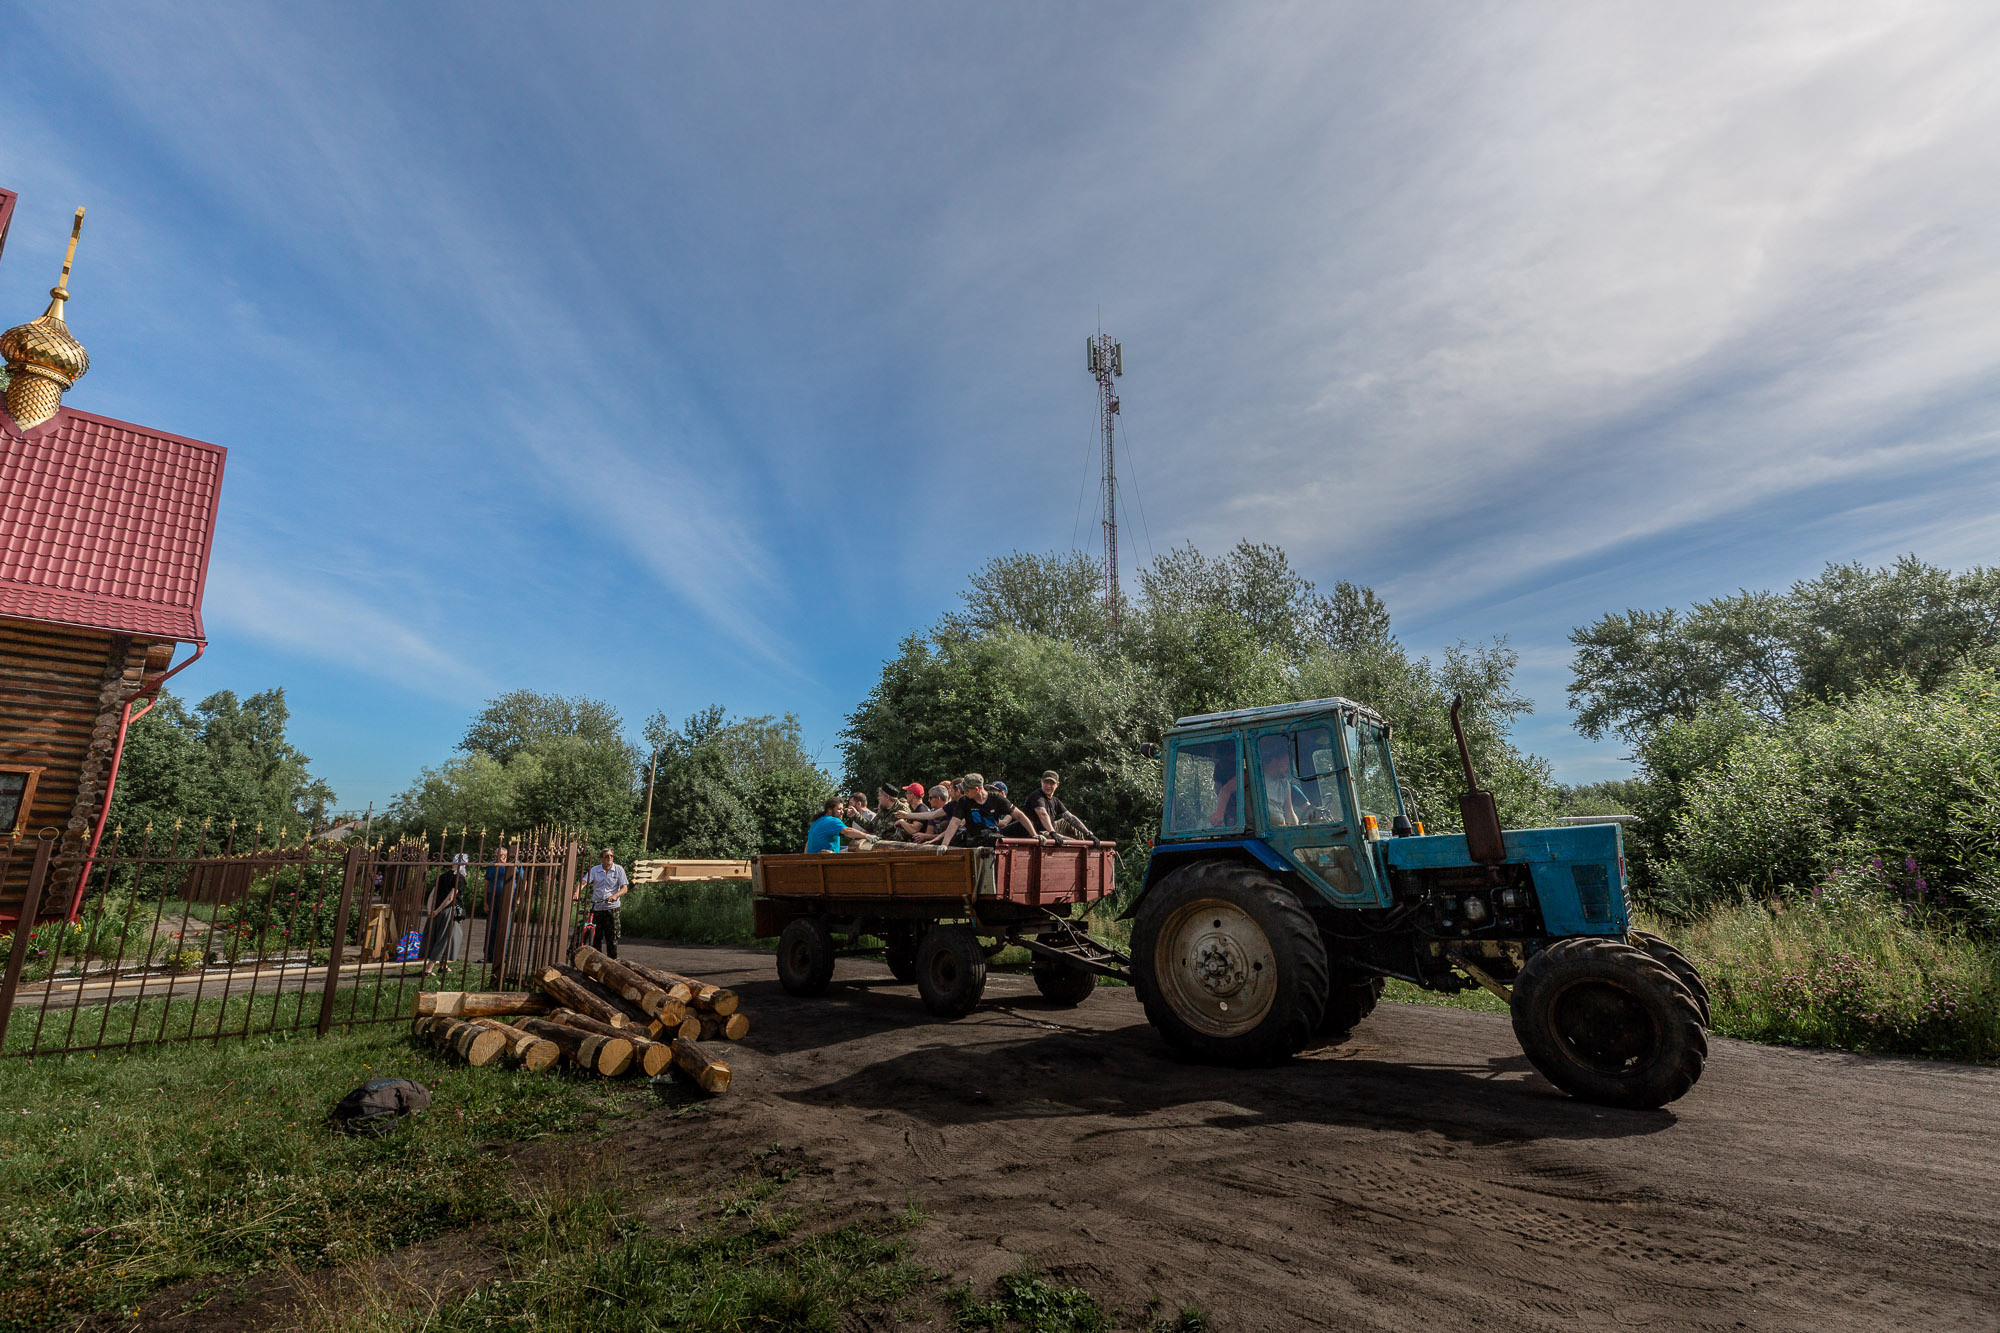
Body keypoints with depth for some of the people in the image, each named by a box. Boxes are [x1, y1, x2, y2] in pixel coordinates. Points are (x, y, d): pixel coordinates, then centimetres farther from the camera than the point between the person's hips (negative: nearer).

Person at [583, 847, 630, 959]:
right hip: (596, 908, 2)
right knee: (596, 937, 6)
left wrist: (615, 895, -23)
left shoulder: (619, 869, 2)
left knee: (612, 937, -2)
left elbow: (625, 889, -3)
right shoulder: (594, 870, 5)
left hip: (612, 908, -1)